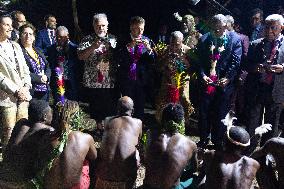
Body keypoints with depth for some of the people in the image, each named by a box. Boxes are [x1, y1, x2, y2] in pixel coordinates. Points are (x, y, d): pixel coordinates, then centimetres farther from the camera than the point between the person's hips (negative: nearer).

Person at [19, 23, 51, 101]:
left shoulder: (38, 51, 17)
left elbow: (47, 67, 13)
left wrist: (46, 76, -7)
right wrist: (40, 78, -16)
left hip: (45, 90, 7)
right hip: (31, 91, -7)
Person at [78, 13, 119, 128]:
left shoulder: (113, 40, 9)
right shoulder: (87, 40, 5)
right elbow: (80, 56, -7)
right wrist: (93, 47, -19)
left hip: (111, 83, 1)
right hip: (93, 83, 0)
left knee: (111, 110, 4)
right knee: (96, 110, 11)